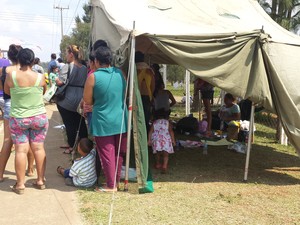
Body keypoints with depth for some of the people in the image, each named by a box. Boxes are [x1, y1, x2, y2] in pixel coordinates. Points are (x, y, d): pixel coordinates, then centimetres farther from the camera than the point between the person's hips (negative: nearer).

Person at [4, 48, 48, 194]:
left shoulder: (11, 75, -11)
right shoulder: (40, 77, -9)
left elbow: (6, 91, 7)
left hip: (18, 119, -1)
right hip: (39, 118, 1)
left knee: (21, 150, 3)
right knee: (38, 148, 9)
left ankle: (20, 184, 9)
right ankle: (40, 181, 18)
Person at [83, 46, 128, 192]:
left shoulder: (93, 76, -13)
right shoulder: (120, 73, 0)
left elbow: (87, 100, -6)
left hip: (103, 122, -4)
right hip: (121, 121, 5)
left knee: (107, 154, 7)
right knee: (119, 154, 16)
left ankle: (111, 185, 15)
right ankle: (117, 181, 29)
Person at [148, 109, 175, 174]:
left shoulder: (154, 123, 12)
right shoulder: (167, 122, 8)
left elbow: (150, 132, 4)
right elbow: (171, 131, -2)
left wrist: (149, 140, 7)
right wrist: (173, 140, 0)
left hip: (156, 139, 2)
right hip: (165, 140, -2)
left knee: (157, 153, 22)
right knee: (165, 154, -5)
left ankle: (157, 164, 37)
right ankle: (164, 166, -22)